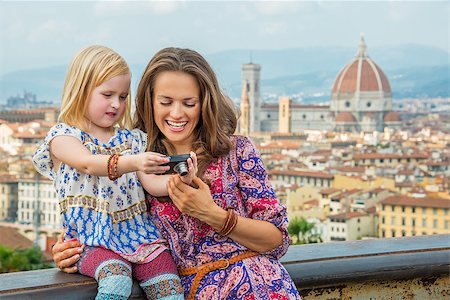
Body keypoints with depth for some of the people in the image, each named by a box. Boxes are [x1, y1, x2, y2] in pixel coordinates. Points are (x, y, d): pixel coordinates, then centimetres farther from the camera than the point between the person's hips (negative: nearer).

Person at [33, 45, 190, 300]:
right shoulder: (63, 136, 0)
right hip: (93, 242, -4)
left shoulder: (132, 139, 14)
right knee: (116, 279, -33)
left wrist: (178, 181, -20)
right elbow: (88, 163, -21)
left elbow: (151, 182, 4)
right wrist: (132, 162, -40)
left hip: (139, 234, 4)